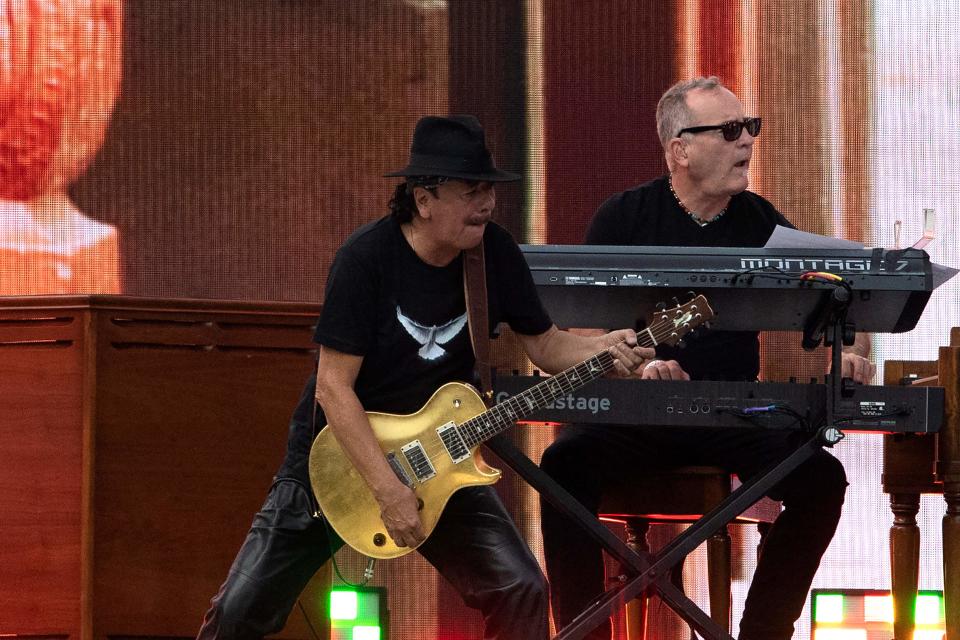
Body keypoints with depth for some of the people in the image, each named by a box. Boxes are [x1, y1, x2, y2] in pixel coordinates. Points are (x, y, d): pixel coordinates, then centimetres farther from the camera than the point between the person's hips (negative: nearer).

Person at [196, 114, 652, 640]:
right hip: (339, 455, -3)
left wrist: (602, 348, -19)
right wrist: (387, 489, -28)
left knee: (521, 592, -14)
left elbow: (545, 344, 3)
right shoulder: (367, 257, -22)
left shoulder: (495, 253, -8)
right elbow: (334, 387, -23)